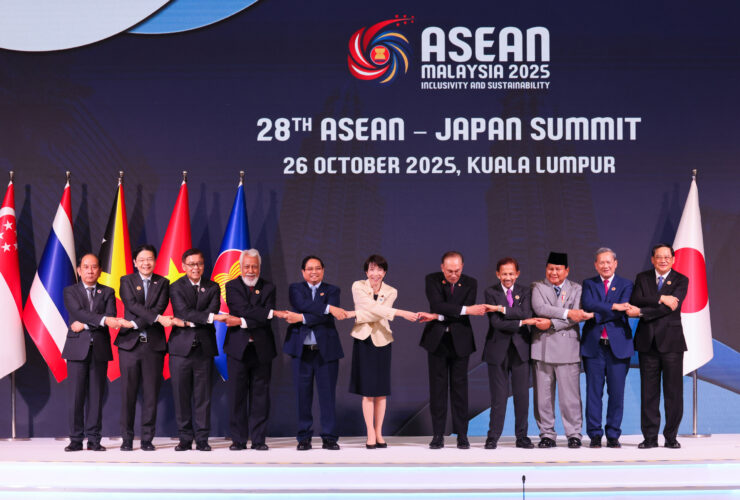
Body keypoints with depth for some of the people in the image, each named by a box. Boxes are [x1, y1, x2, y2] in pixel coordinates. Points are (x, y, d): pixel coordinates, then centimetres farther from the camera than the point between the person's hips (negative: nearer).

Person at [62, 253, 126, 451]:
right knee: (76, 396, -2)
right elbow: (79, 313, -11)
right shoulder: (70, 291, 7)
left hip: (100, 349, 1)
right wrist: (103, 320, -24)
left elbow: (111, 317, -3)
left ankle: (94, 439, 7)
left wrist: (85, 325, -12)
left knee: (96, 396, 2)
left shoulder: (108, 292, 12)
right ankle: (76, 440, 3)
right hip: (77, 349, -1)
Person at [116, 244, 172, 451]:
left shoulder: (162, 283, 9)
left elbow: (159, 308, -5)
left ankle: (147, 439, 9)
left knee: (151, 394, 2)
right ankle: (127, 438, 8)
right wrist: (158, 318, -21)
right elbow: (132, 305, -9)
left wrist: (135, 324, -16)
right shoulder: (126, 281, 7)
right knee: (128, 393, 0)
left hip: (154, 344, 1)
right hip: (130, 343, -1)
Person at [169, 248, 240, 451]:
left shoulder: (213, 288, 10)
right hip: (181, 348, -1)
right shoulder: (176, 287, 3)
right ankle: (185, 439, 10)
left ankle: (202, 439, 8)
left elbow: (212, 311, -5)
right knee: (181, 396, 2)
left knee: (203, 396, 2)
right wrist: (212, 317, -23)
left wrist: (188, 322, -15)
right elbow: (184, 312, -13)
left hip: (204, 348, 1)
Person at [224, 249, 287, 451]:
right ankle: (238, 439, 9)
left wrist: (242, 323, -16)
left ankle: (258, 439, 10)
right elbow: (244, 310, -14)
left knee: (260, 395, 3)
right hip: (238, 348, -1)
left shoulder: (268, 288, 8)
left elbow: (266, 321, -4)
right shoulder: (232, 287, 3)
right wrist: (273, 312, -21)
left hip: (262, 349, 1)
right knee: (237, 396, 1)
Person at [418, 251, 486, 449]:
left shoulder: (470, 283, -2)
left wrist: (436, 317, -19)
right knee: (438, 386, 2)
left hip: (460, 341, 0)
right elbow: (438, 305, -18)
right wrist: (467, 309, -25)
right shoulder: (432, 280, -3)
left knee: (460, 386, 2)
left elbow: (465, 311, -12)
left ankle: (462, 434, 7)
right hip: (436, 340, 0)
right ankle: (438, 435, 6)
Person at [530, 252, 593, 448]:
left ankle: (574, 434, 8)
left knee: (570, 394, -1)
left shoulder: (576, 289, 10)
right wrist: (567, 312, -16)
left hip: (568, 348, -1)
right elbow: (539, 308, -10)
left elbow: (575, 317, -5)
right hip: (542, 347, 1)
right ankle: (547, 434, 12)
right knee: (543, 395, 3)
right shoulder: (538, 287, 10)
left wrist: (551, 323, -15)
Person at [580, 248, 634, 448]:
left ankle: (613, 435, 9)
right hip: (593, 345, 0)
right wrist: (613, 306, -17)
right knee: (593, 392, 1)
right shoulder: (588, 284, 11)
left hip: (618, 346, 0)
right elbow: (587, 304, -9)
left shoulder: (625, 285, 9)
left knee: (617, 393, 1)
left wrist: (596, 314, -12)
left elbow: (622, 311, -8)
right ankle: (595, 435, 8)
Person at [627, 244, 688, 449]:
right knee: (649, 391, 3)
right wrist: (660, 298, -19)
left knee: (674, 391, -1)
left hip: (671, 341, -2)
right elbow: (635, 300, -6)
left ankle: (671, 437, 7)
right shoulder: (642, 278, 11)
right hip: (648, 341, 2)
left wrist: (641, 312, -17)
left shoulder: (681, 280, 3)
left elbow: (671, 306, -12)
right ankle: (650, 437, 8)